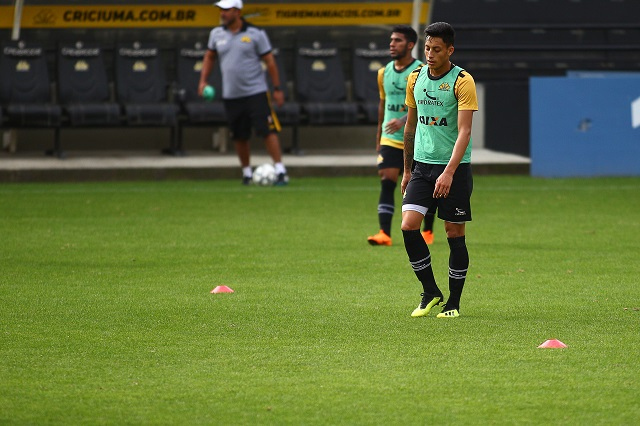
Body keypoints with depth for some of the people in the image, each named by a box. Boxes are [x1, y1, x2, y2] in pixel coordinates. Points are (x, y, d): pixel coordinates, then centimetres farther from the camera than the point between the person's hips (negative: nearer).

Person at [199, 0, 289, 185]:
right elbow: (209, 57, 21)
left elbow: (270, 62, -1)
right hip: (231, 95, 4)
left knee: (267, 131, -11)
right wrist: (203, 81, 10)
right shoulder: (217, 34, 6)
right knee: (239, 137, 8)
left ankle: (280, 171, -9)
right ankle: (247, 173, 22)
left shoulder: (255, 34, -5)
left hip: (256, 92, -4)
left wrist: (277, 89, -2)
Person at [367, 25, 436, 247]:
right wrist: (379, 135, 21)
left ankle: (428, 231, 25)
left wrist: (404, 120, -33)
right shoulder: (384, 73, 9)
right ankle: (384, 233, -17)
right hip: (390, 139, 4)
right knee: (386, 181, -12)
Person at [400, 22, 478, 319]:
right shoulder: (415, 78, 8)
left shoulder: (462, 81, -9)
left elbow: (464, 131, -16)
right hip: (422, 165, 5)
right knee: (408, 225, -10)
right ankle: (430, 292, 5)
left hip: (455, 167, -5)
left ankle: (453, 302, 12)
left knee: (454, 233, 0)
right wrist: (407, 169, 19)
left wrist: (449, 172, -26)